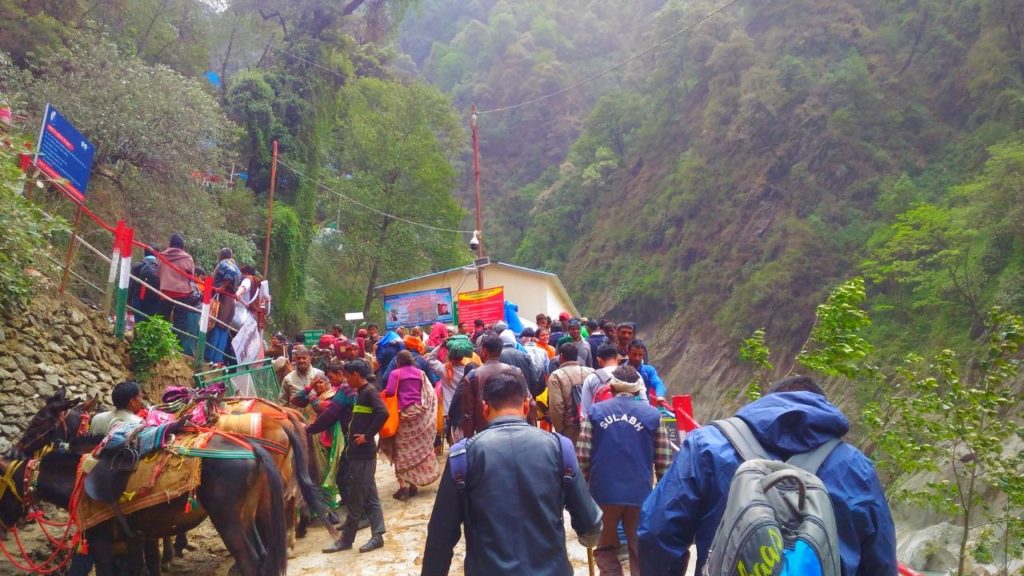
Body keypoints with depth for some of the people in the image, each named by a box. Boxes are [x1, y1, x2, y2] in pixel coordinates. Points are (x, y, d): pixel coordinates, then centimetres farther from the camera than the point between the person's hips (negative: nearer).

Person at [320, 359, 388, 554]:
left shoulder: (370, 391, -13)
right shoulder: (361, 393, 16)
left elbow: (383, 413, -27)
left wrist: (367, 435, -21)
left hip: (363, 453, -10)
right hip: (357, 452, 10)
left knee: (355, 498, 0)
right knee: (369, 496, 11)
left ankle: (346, 539, 9)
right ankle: (377, 535, 15)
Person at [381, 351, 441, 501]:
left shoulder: (395, 373, -4)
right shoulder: (420, 373, 9)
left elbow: (390, 392, -13)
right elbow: (429, 393, 7)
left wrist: (383, 394, 7)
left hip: (404, 412, -4)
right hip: (419, 411, 4)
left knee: (402, 449, 3)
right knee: (419, 447, 12)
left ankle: (404, 486, -4)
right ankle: (413, 484, 15)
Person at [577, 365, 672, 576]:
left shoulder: (595, 412, 0)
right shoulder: (652, 415, 0)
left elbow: (582, 455, -3)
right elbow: (663, 461, -1)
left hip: (604, 492, 0)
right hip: (640, 494, 0)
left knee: (606, 549, 17)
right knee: (641, 554, 12)